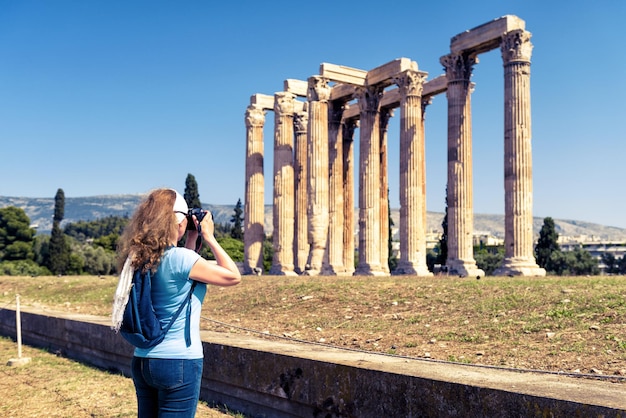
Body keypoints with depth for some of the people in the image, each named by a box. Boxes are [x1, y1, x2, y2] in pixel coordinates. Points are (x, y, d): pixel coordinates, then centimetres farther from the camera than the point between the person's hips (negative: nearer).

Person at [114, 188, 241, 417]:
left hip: (142, 361, 8)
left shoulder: (140, 259, 3)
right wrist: (209, 237, -2)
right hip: (179, 363, -8)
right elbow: (233, 277, -9)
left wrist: (191, 240, 15)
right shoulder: (180, 257, -19)